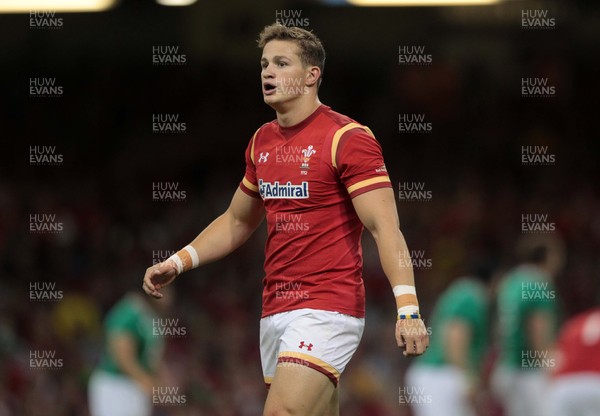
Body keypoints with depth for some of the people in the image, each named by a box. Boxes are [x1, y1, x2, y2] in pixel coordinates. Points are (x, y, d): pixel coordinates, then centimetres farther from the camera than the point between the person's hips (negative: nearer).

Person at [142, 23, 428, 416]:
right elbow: (237, 221, 28)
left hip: (326, 311, -8)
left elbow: (385, 228, -16)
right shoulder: (261, 142, 13)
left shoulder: (347, 138, -10)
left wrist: (407, 307, -27)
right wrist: (178, 262, 16)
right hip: (276, 313, 8)